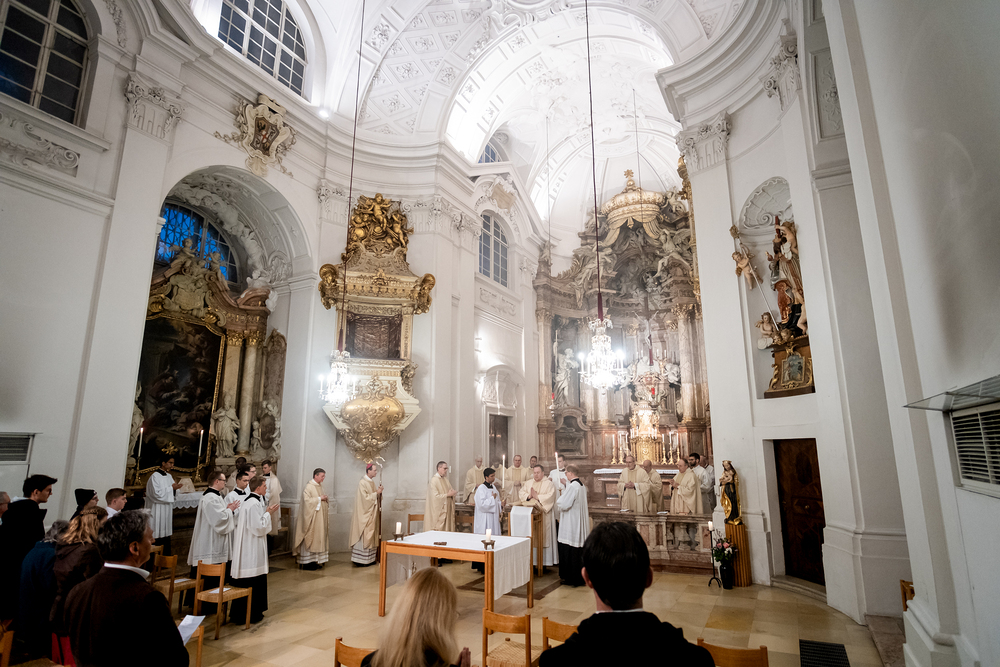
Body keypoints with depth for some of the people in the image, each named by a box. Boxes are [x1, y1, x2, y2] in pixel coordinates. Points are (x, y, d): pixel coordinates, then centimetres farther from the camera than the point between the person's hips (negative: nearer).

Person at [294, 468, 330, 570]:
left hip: (320, 518, 8)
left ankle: (315, 561, 17)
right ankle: (307, 562, 1)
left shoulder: (320, 486, 12)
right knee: (310, 538, -5)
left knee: (319, 537, 10)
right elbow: (307, 500, -21)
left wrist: (325, 499, 2)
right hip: (312, 517, -8)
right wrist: (319, 498, -18)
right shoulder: (309, 487, -13)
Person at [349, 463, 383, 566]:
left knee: (371, 536, 9)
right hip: (364, 514, -9)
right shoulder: (362, 483, -13)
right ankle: (360, 560, 1)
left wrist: (379, 492, -1)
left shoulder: (372, 482, 12)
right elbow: (365, 497, -20)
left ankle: (369, 559, 14)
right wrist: (376, 493, -15)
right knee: (363, 536, -6)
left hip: (372, 514, 9)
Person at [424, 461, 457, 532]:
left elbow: (450, 490, 17)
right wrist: (448, 494, -18)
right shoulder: (434, 480, -12)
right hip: (438, 511, -7)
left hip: (447, 510, 7)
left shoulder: (445, 479, 11)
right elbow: (435, 496, -18)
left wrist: (452, 492, -6)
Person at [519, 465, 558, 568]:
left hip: (543, 514, -4)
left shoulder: (548, 484, -2)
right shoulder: (529, 483, 14)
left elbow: (550, 497, -14)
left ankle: (543, 561, 3)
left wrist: (537, 497, -13)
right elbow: (522, 492, 6)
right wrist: (528, 496, -12)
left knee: (543, 536, -3)